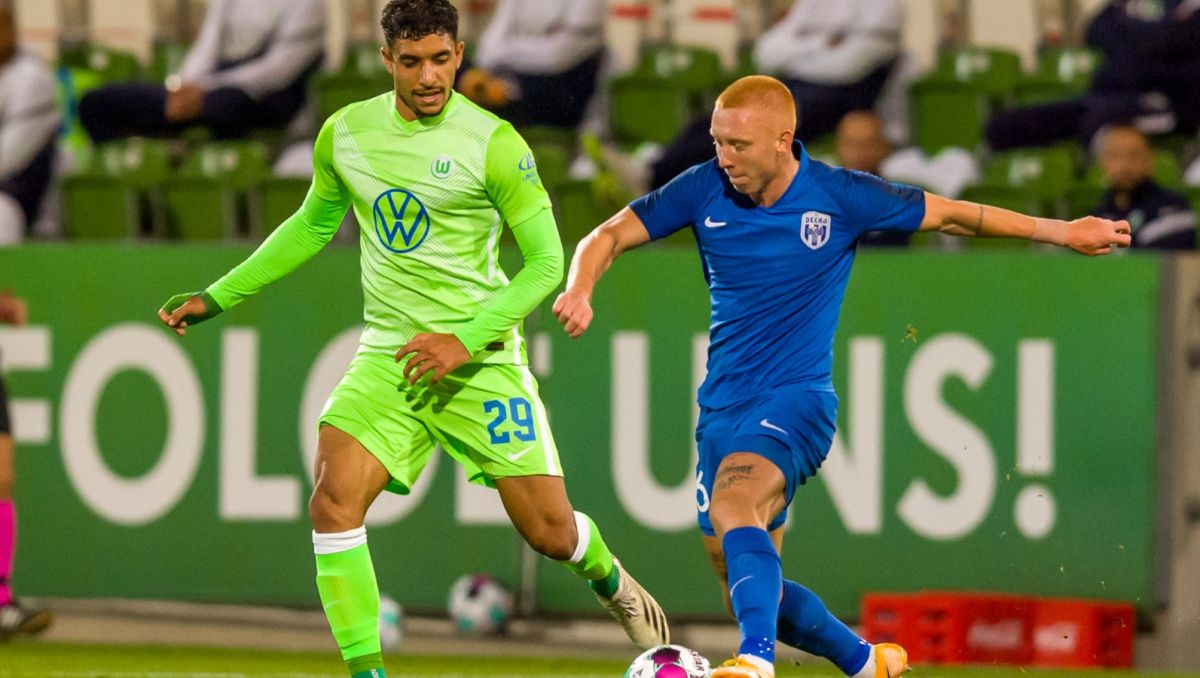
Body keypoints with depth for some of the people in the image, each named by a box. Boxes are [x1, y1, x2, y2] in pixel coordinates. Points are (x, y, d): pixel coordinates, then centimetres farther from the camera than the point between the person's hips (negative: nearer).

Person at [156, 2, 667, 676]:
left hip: (482, 360, -3)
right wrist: (218, 296, 20)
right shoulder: (344, 134, 3)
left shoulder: (494, 143, -11)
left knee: (550, 531, 0)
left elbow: (546, 262, -9)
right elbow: (313, 226, 21)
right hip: (389, 357, 3)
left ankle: (610, 579, 36)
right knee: (334, 502, -19)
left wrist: (465, 341, -18)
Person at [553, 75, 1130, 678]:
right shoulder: (704, 190, -1)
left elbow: (948, 215, 6)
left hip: (796, 399, -5)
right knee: (749, 596, 7)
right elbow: (608, 237, 4)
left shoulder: (839, 197, -7)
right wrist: (579, 291, -19)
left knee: (731, 506, -36)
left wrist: (1061, 232, 7)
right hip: (722, 406, 5)